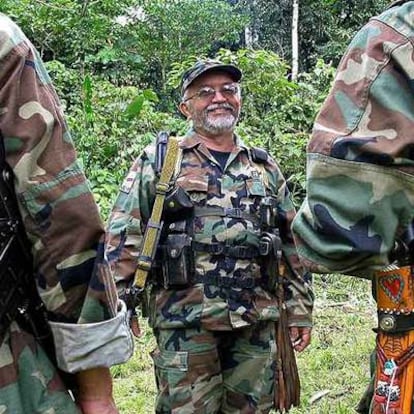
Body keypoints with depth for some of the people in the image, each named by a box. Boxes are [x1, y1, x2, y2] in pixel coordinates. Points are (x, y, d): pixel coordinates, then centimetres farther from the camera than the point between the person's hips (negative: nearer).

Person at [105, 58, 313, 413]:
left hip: (258, 320, 4)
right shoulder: (158, 161, 4)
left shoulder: (265, 168, 15)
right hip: (184, 320, -3)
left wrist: (299, 309, 12)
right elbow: (123, 237, -1)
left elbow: (291, 244, 16)